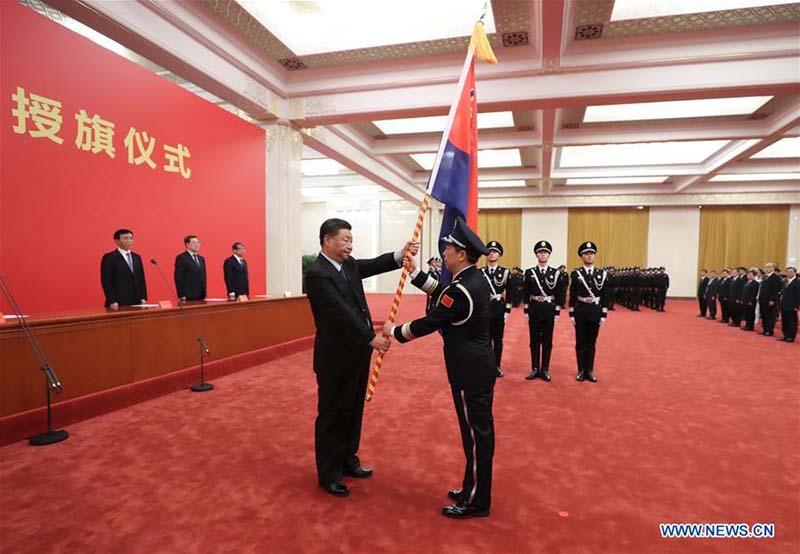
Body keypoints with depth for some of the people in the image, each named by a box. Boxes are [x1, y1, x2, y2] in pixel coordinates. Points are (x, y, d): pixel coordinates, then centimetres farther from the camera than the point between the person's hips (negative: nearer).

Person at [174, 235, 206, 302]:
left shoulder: (201, 259, 17)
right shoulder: (181, 258, -4)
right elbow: (178, 278, -10)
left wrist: (204, 294, 12)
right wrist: (182, 296, -15)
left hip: (201, 296, 6)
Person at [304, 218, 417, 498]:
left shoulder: (349, 264, 8)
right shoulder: (317, 273, -19)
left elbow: (375, 265, -2)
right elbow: (342, 313, -25)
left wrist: (401, 254, -19)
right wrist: (372, 338, -25)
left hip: (357, 352, 9)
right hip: (336, 356, -8)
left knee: (354, 410, 19)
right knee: (332, 414, 6)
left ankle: (348, 460, 36)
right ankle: (328, 474, 22)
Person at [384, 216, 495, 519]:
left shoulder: (461, 290, -24)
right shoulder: (476, 279, 5)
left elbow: (428, 324, -18)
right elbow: (442, 293, 17)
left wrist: (393, 331, -4)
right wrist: (415, 272, 14)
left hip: (470, 370, -10)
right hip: (478, 365, 10)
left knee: (475, 432, 3)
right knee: (479, 430, 18)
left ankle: (476, 502, 20)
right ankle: (474, 489, 35)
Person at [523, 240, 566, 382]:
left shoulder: (556, 273, 0)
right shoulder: (529, 273, 1)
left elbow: (560, 295, 0)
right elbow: (526, 294, 3)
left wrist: (557, 312, -5)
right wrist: (526, 311, -1)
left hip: (549, 310, 0)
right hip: (534, 310, 1)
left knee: (547, 342, 6)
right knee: (534, 341, 7)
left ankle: (545, 370, 16)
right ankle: (535, 369, 16)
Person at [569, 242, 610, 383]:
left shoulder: (601, 274, 2)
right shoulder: (576, 274, -3)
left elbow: (605, 296, 3)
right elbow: (572, 296, -2)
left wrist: (603, 314, -1)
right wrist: (571, 314, -5)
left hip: (595, 311, 1)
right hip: (580, 311, -1)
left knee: (592, 343, 8)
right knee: (580, 342, 6)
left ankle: (590, 370, 18)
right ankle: (581, 370, 16)